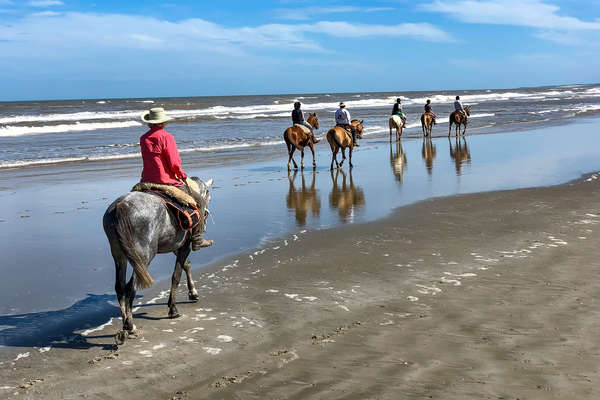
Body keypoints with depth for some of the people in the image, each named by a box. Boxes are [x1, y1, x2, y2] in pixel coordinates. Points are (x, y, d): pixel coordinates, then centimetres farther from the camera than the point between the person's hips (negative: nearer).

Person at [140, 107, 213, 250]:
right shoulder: (166, 136, -11)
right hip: (167, 181, -6)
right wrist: (182, 175, 3)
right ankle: (196, 239, 3)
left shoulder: (143, 139, 8)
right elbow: (174, 163, -16)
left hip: (146, 182, 6)